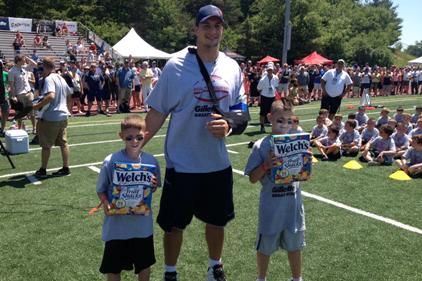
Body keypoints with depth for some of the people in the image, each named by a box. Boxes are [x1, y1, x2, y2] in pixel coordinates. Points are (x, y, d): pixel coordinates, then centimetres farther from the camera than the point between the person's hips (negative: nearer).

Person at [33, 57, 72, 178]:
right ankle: (66, 168, 16)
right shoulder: (61, 78, 11)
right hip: (63, 115, 8)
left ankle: (43, 170, 15)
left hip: (50, 117, -8)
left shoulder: (49, 79, -16)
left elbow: (51, 96, -31)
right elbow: (69, 93, 24)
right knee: (63, 143, 11)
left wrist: (37, 105, -24)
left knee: (46, 145, 4)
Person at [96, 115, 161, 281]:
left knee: (145, 264, 18)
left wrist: (154, 185, -15)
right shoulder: (111, 161, -14)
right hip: (117, 224, -2)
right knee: (113, 267, 14)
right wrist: (106, 204, -22)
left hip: (143, 223, 2)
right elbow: (101, 190, -4)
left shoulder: (151, 161, -7)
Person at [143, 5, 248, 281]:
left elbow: (240, 108, 10)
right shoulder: (176, 65, -10)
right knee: (174, 224, 10)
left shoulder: (232, 67, 2)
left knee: (217, 220, 19)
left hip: (218, 162, 4)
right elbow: (157, 112, -6)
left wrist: (227, 124, -11)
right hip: (181, 163, -3)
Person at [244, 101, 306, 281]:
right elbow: (253, 179, -7)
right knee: (265, 246, 14)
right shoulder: (261, 146, -10)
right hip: (271, 205, -2)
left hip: (293, 203, 2)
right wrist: (266, 165, -22)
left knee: (294, 245, 17)